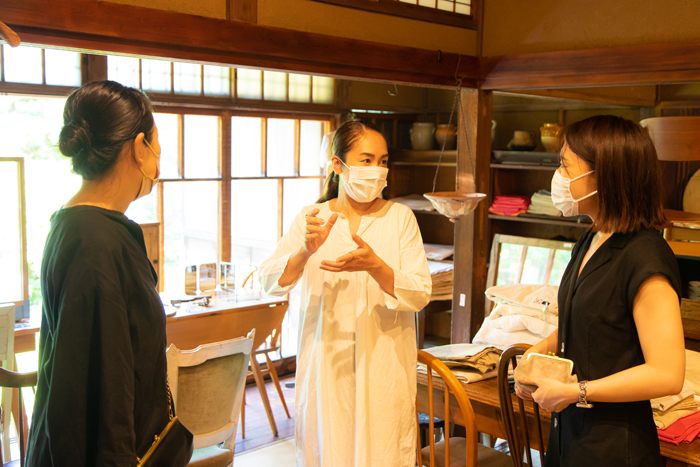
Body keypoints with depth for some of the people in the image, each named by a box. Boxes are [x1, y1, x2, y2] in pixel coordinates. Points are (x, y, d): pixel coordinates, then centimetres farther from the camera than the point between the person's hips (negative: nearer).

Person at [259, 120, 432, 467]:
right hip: (326, 366, 1)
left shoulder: (399, 217, 2)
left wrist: (374, 265, -25)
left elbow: (421, 294, -7)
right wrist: (305, 251, -28)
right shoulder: (311, 219, 3)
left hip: (383, 369, 0)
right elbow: (270, 281, -8)